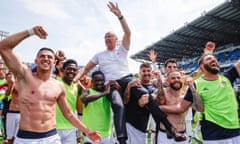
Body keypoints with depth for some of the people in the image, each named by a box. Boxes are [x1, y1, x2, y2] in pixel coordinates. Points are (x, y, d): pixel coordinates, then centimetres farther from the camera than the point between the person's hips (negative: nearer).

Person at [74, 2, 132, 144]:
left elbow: (128, 32, 1)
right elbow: (86, 69, 22)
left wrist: (119, 15, -9)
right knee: (119, 106, -29)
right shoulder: (99, 55, 21)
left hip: (126, 79, 1)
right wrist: (74, 79, 5)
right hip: (111, 84, 0)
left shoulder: (122, 49, 16)